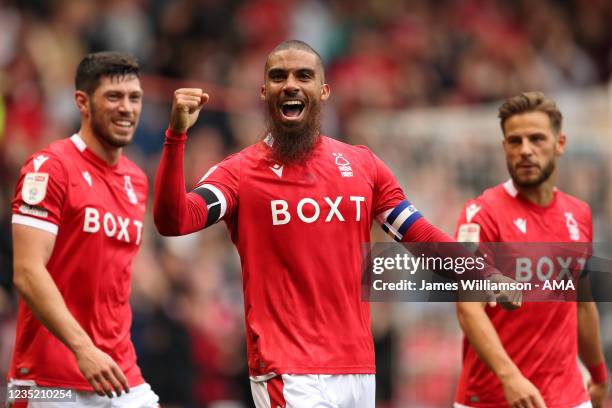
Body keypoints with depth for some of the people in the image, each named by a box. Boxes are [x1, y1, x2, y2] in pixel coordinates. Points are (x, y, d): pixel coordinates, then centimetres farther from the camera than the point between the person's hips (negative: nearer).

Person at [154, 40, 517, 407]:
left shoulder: (363, 165, 10)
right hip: (287, 374, -5)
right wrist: (177, 135, -27)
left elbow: (420, 235, 11)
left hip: (358, 367, 5)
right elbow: (172, 221, -16)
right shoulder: (240, 173, -1)